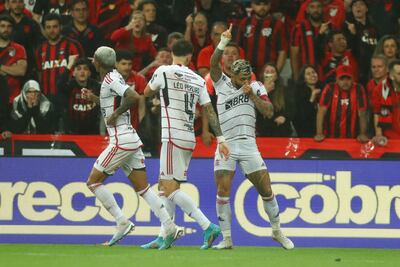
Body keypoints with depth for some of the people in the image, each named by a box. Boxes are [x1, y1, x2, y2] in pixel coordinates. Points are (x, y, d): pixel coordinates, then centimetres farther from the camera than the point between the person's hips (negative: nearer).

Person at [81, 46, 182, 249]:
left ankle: (122, 222, -4)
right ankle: (170, 228, -5)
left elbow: (133, 96, -27)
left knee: (93, 181, 0)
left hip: (121, 141, -9)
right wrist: (93, 98, 26)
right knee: (142, 188, 4)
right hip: (132, 139, 9)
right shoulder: (113, 77, 17)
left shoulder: (111, 80, -12)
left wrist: (116, 113, -16)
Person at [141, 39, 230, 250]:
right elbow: (210, 110, 8)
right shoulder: (198, 80, 10)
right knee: (165, 187, 14)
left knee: (170, 189, -10)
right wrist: (220, 139, 8)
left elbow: (147, 92, 12)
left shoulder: (164, 71, -4)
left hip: (173, 137, -7)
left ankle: (208, 226, -19)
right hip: (189, 138, 7)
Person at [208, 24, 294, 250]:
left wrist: (252, 95, -11)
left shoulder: (256, 88, 9)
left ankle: (277, 231, 20)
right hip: (225, 145, -1)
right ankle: (227, 238, -5)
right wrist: (224, 42, -25)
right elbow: (214, 63, -11)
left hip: (248, 146, 1)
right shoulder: (222, 83, 7)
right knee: (223, 191, -12)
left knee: (266, 190, 1)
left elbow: (269, 112, -2)